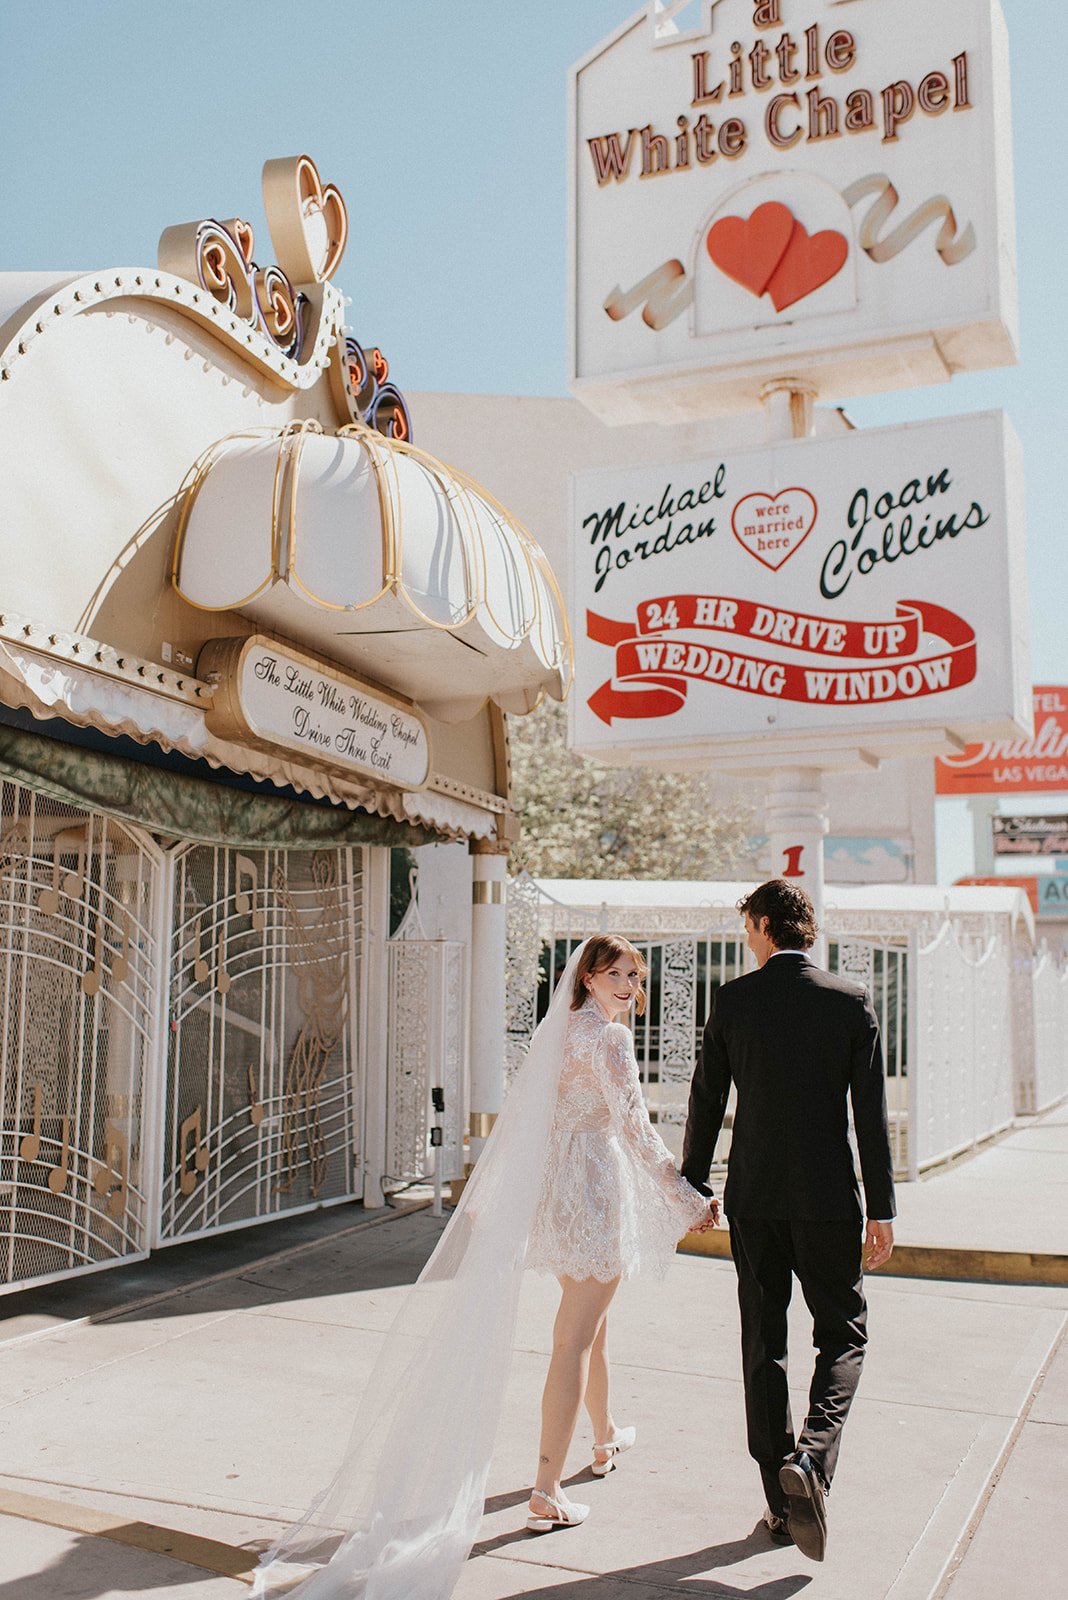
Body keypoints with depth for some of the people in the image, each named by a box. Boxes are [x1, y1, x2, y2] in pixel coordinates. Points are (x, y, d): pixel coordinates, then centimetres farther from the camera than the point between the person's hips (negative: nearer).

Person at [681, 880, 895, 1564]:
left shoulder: (733, 999, -3)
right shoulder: (853, 1002, -5)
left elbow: (707, 1100, 1)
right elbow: (872, 1114, -5)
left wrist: (694, 1184, 13)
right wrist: (882, 1210, 1)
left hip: (753, 1198, 1)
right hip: (828, 1199, -1)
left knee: (763, 1342, 11)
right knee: (843, 1334, 13)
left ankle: (781, 1502, 17)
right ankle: (811, 1456, -10)